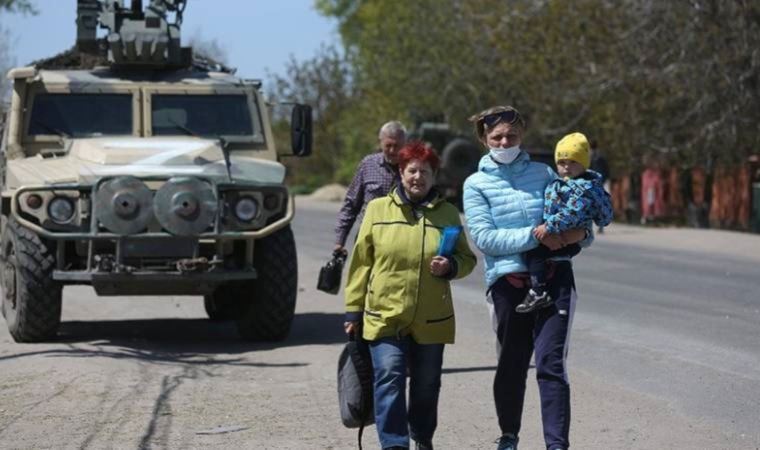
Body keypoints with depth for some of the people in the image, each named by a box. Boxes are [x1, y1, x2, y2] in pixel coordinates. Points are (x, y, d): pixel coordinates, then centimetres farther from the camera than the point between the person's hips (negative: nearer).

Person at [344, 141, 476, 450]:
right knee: (389, 380, -13)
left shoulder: (447, 213, 7)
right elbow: (361, 262, 5)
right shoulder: (377, 209, 4)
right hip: (384, 316, -2)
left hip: (431, 319, 2)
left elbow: (467, 259, 14)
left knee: (426, 385, 13)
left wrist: (450, 266, -10)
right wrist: (353, 310, 4)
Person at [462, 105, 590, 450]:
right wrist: (535, 236, -16)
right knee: (511, 366, 11)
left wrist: (581, 233, -8)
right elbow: (483, 237, -7)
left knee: (551, 364, -9)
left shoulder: (542, 173, 11)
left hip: (554, 278, 0)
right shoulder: (476, 184, 5)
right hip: (508, 281, 0)